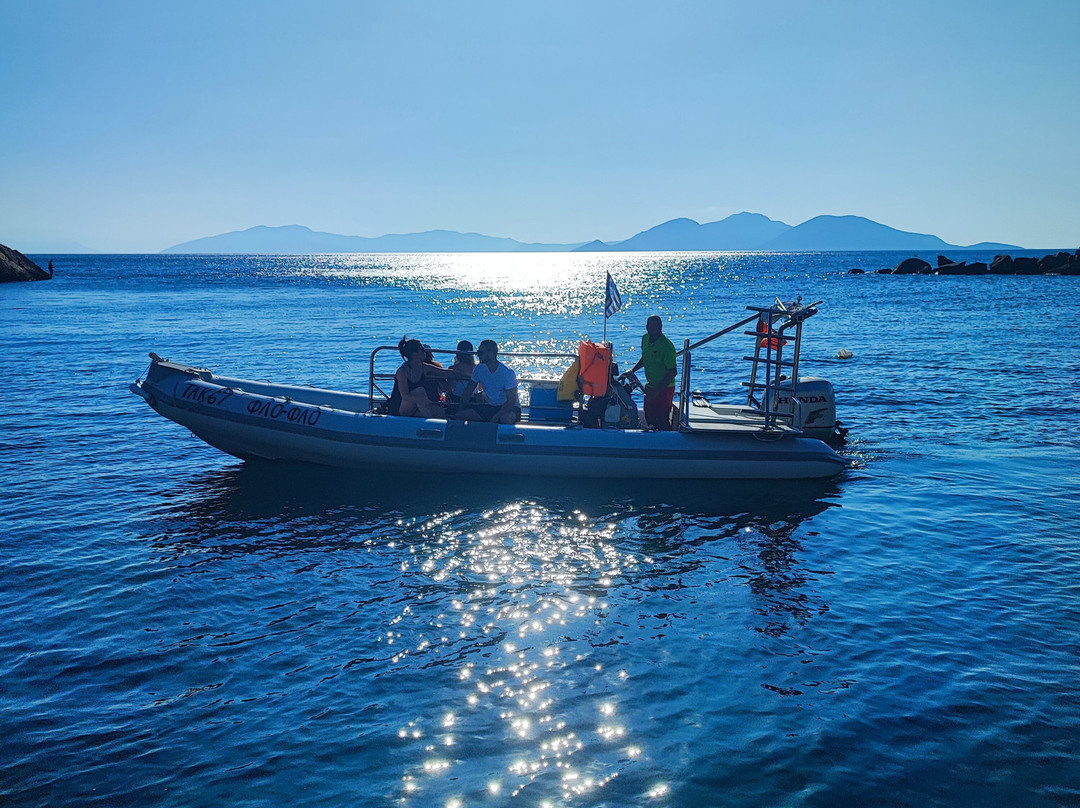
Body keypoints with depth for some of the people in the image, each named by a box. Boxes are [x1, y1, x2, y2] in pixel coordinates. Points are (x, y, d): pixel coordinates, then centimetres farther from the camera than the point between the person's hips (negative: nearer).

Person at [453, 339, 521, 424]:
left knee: (506, 418, -42)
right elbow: (468, 391, 8)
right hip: (490, 407, 4)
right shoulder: (480, 368, 1)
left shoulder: (508, 373, -16)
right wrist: (463, 410, -7)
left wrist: (496, 417, -29)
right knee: (458, 416, -18)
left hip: (508, 408, -4)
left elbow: (511, 401, -19)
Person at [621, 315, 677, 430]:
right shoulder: (645, 339, 0)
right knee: (649, 417, 17)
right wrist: (632, 371, 9)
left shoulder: (667, 346, -23)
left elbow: (672, 372, -21)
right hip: (650, 386, 8)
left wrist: (657, 390, -22)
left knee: (662, 421, -4)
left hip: (665, 388, -8)